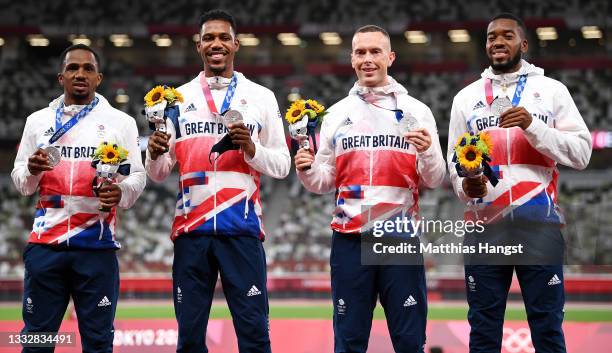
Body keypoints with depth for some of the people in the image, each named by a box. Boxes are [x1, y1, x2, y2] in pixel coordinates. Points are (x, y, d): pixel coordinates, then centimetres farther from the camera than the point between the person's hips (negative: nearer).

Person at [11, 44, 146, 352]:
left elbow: (137, 176, 6)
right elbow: (20, 183, 15)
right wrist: (31, 170, -9)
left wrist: (121, 193, -16)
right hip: (45, 243, 1)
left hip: (97, 246, -1)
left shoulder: (120, 122, 7)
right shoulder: (38, 121, 12)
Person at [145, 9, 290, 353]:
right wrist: (155, 155, -12)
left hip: (242, 229, -1)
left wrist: (252, 150, -12)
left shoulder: (261, 97, 8)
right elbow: (159, 173, 10)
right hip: (192, 230, 1)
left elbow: (282, 166, 7)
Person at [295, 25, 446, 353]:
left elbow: (434, 180, 3)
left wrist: (427, 152, -17)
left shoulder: (416, 111, 6)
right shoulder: (338, 113, 11)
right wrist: (307, 171, -9)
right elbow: (324, 182, 12)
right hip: (350, 239, 2)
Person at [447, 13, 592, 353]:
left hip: (539, 224, -2)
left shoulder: (551, 90, 7)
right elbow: (455, 162, 14)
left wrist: (533, 126, -13)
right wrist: (465, 186, -8)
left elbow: (581, 153, 0)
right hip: (485, 225, 2)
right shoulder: (466, 98, 14)